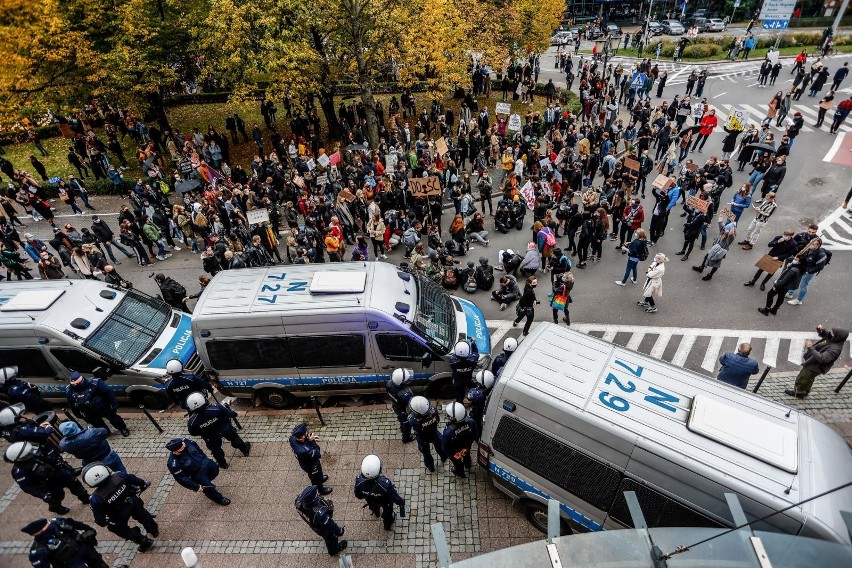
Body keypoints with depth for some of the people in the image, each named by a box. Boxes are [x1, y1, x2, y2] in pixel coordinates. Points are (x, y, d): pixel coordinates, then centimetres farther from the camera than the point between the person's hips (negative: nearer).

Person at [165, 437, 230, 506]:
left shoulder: (186, 441, -24)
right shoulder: (173, 464, -35)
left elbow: (198, 450, -2)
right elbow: (181, 479, -22)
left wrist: (206, 459, 10)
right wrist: (196, 487, -16)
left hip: (204, 462, 5)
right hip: (196, 473, -5)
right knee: (209, 487, 1)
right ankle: (219, 498, 31)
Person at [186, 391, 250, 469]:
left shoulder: (192, 421, -32)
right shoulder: (217, 408, -36)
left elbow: (194, 433, -10)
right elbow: (232, 414, -21)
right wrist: (226, 408, 1)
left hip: (211, 438, 0)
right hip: (226, 429, 0)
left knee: (216, 450, 30)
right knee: (235, 439, 29)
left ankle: (223, 464, 51)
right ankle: (245, 450, 52)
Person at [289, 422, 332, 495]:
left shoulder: (293, 438, -29)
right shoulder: (304, 451, -49)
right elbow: (317, 455, -35)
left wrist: (309, 438, -23)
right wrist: (312, 441, -34)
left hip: (306, 462, 6)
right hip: (311, 466, -6)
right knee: (316, 478, 26)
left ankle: (320, 478, 67)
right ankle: (321, 490, 55)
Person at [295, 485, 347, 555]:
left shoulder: (299, 501, -33)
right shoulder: (320, 514, -48)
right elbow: (330, 525, -30)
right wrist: (339, 531, -10)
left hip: (313, 526, 6)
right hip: (323, 530, -6)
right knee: (330, 538, 29)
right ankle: (333, 550, 60)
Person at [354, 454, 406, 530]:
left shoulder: (359, 482, -40)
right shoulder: (386, 484, -48)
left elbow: (358, 496, -16)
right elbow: (396, 498, -27)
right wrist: (401, 502, -4)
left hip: (370, 500, 3)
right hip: (385, 502, -2)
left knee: (373, 506, 38)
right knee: (387, 511, 33)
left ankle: (376, 513, 71)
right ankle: (388, 525, 62)